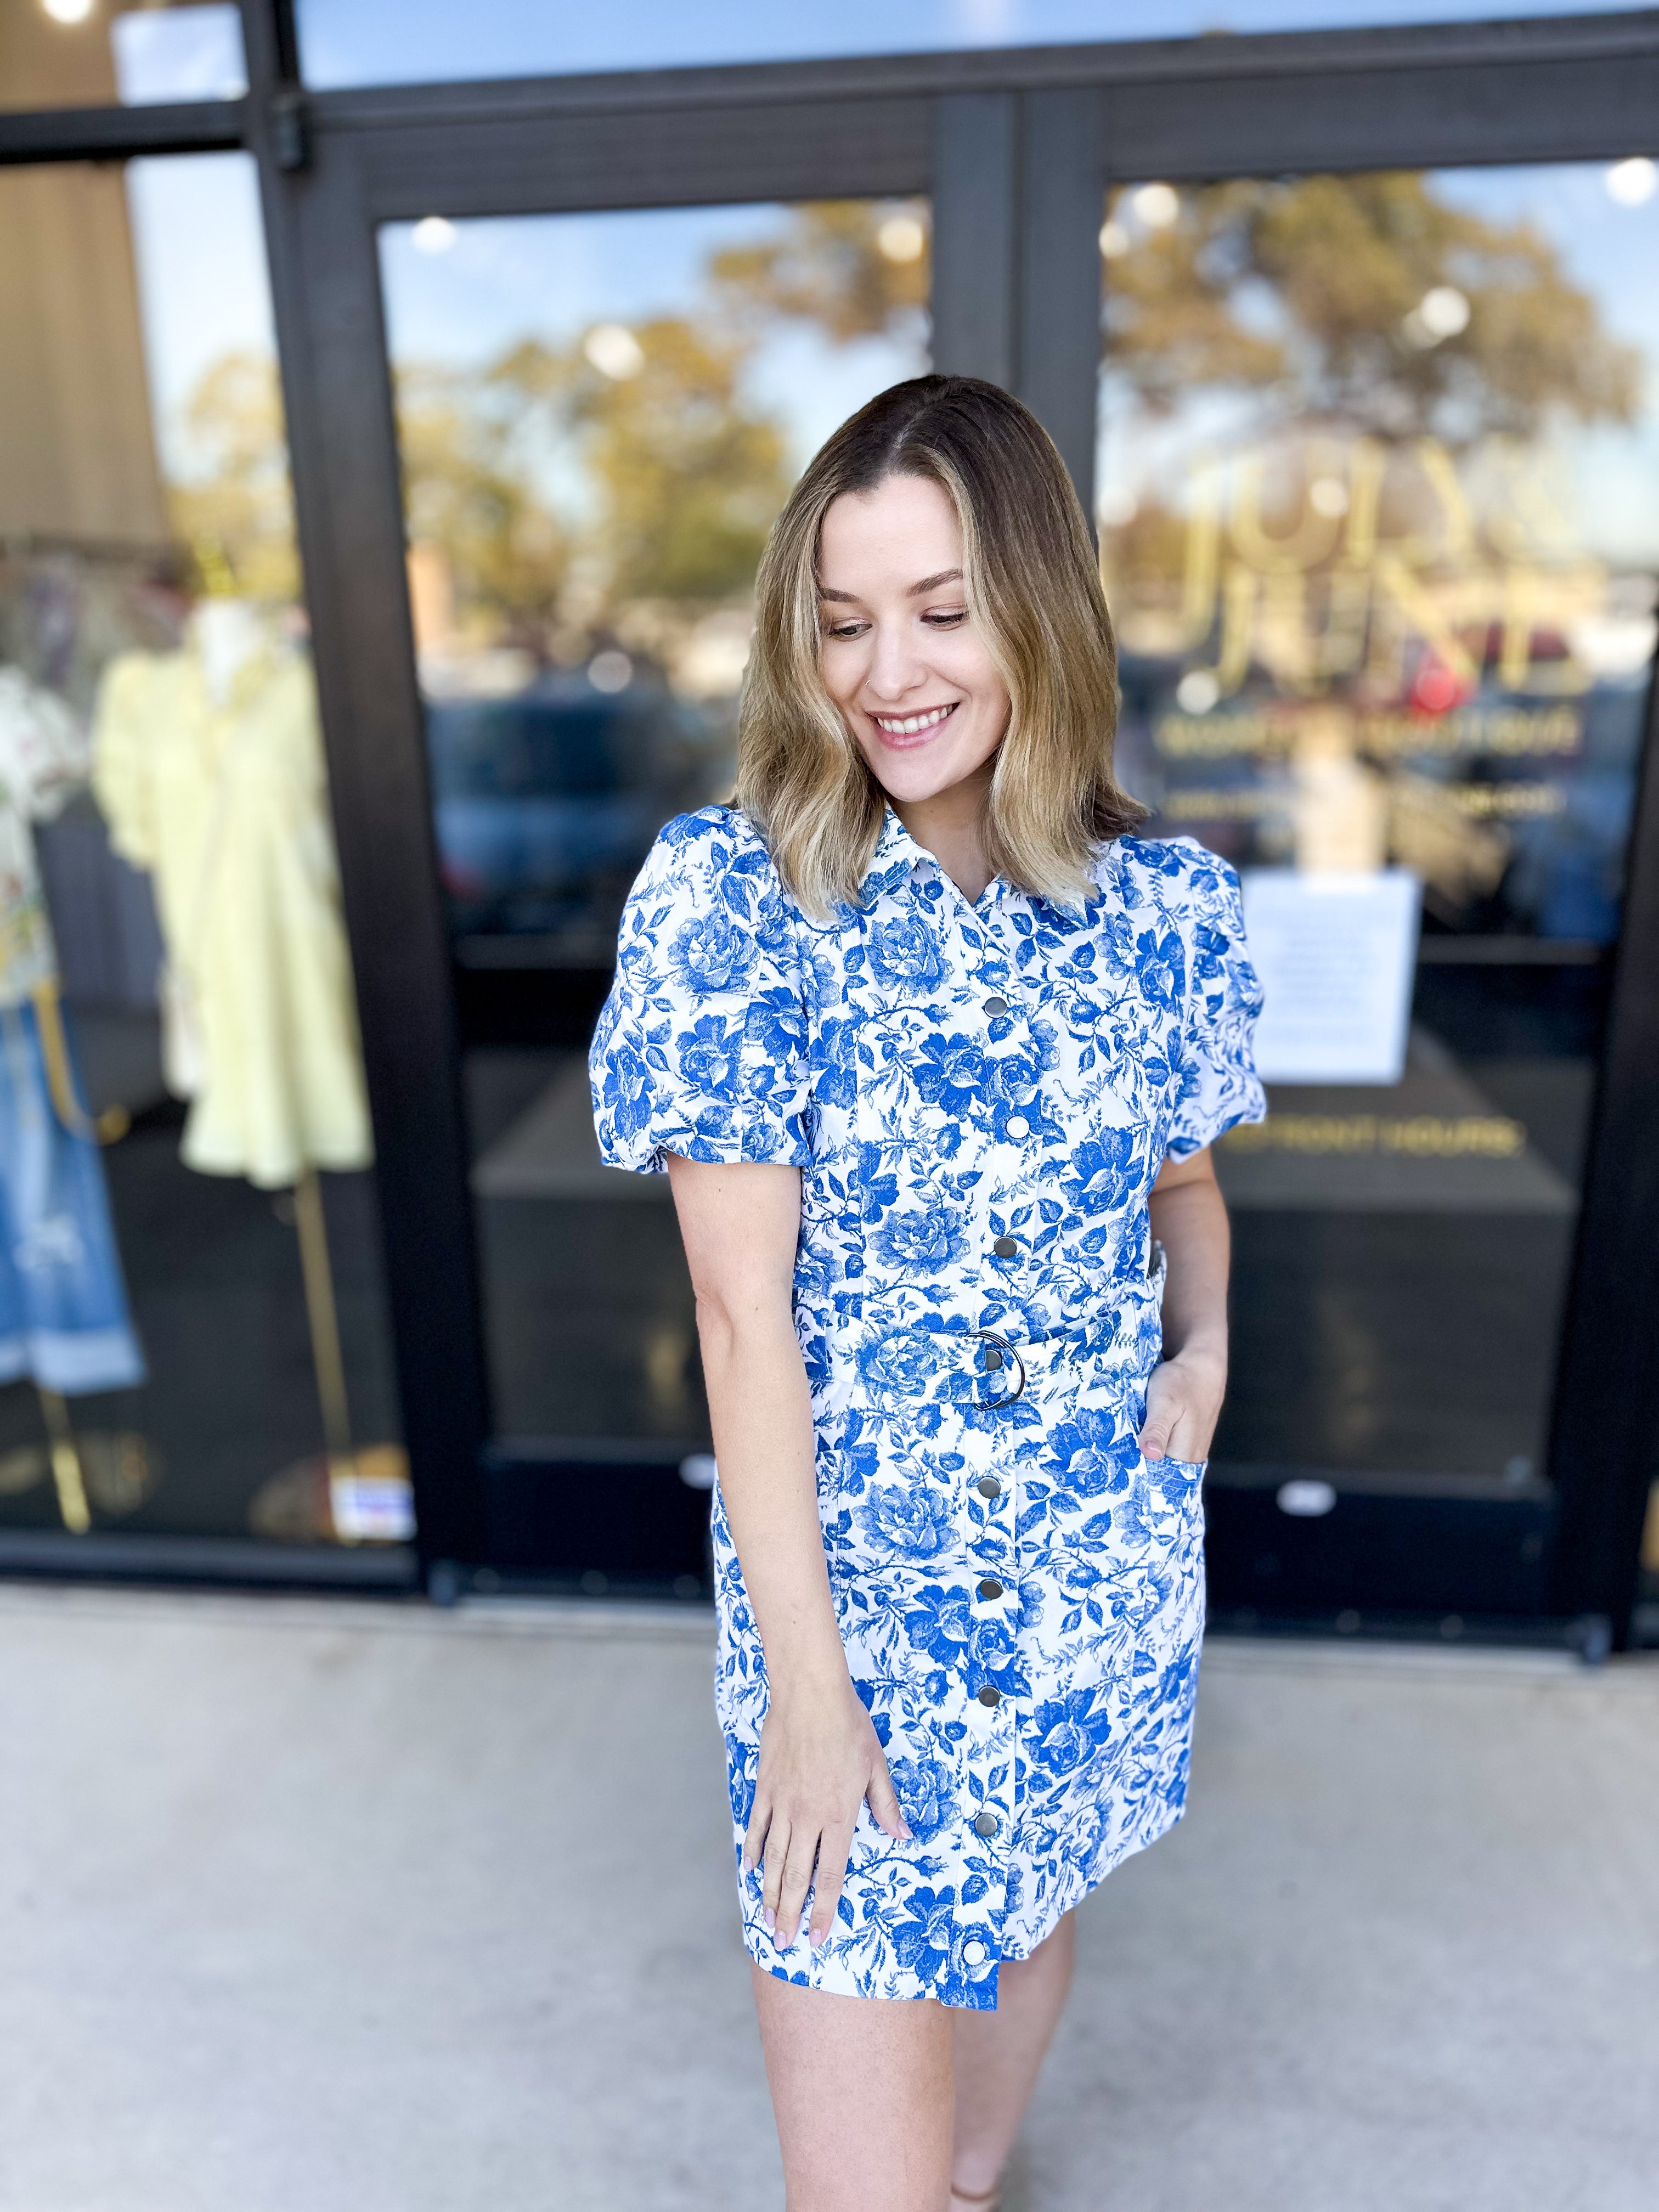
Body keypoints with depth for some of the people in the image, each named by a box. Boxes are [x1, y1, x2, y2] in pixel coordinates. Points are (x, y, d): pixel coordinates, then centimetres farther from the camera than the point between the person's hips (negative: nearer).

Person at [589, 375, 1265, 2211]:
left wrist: (1205, 1342, -8)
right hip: (850, 1573, -3)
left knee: (1025, 1913, 27)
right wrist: (804, 1677, -13)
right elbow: (746, 1312, -15)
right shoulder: (729, 893, -15)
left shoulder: (1170, 908, -6)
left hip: (1106, 1565, 4)